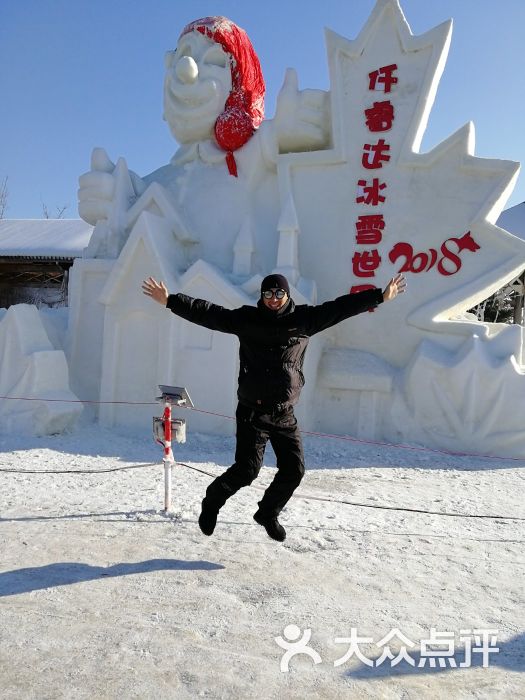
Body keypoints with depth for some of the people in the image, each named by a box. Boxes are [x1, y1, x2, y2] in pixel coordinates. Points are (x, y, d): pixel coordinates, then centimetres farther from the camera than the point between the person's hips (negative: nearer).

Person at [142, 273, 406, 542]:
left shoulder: (303, 319, 3)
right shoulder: (246, 319, -2)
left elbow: (340, 307, 5)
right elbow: (206, 312, -6)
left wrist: (380, 296, 6)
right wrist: (170, 300, -13)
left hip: (285, 414, 4)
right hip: (253, 411, -3)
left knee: (294, 469, 4)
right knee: (246, 469, -7)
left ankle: (268, 514, 32)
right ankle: (212, 503, 24)